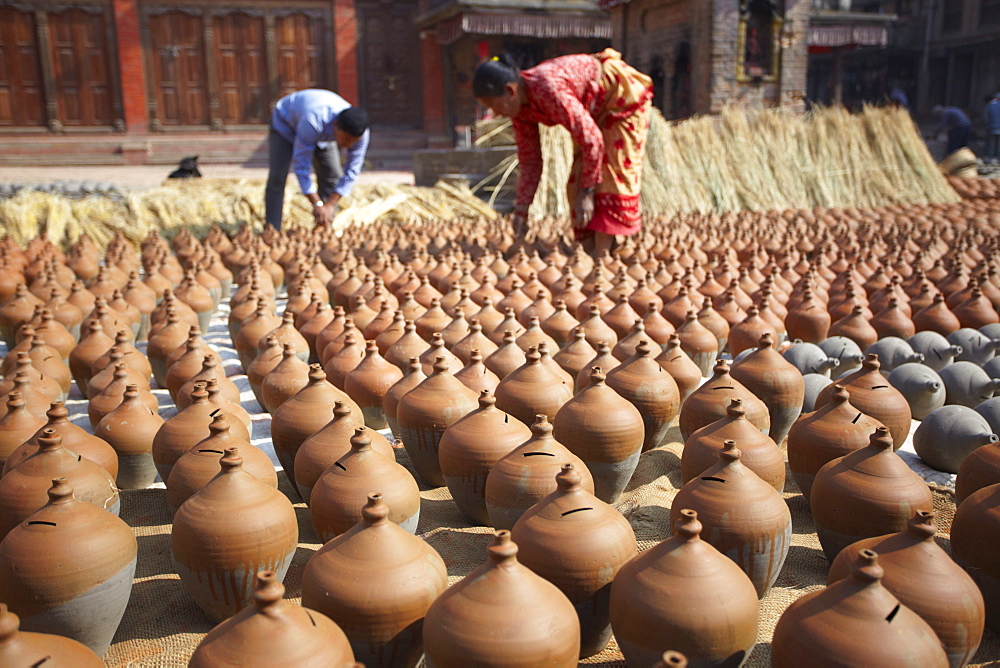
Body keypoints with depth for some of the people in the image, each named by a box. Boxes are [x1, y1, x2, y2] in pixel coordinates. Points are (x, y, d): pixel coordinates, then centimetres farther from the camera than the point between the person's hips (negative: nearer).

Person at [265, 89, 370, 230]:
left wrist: (330, 205, -25)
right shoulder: (313, 123, -47)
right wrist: (317, 204, -36)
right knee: (277, 177, -15)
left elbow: (352, 170, -22)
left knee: (332, 176, -5)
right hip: (285, 122, -4)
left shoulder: (359, 131, -32)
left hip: (322, 133, 5)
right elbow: (301, 166, -38)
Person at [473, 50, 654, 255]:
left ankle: (600, 256, -13)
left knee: (610, 175, -14)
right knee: (579, 177, 2)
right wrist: (521, 211, -4)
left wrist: (587, 192, -25)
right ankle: (591, 249, 5)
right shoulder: (519, 106, -10)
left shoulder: (549, 91, -36)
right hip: (597, 110, 9)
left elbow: (592, 140, -33)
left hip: (623, 97, -9)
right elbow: (530, 160, -1)